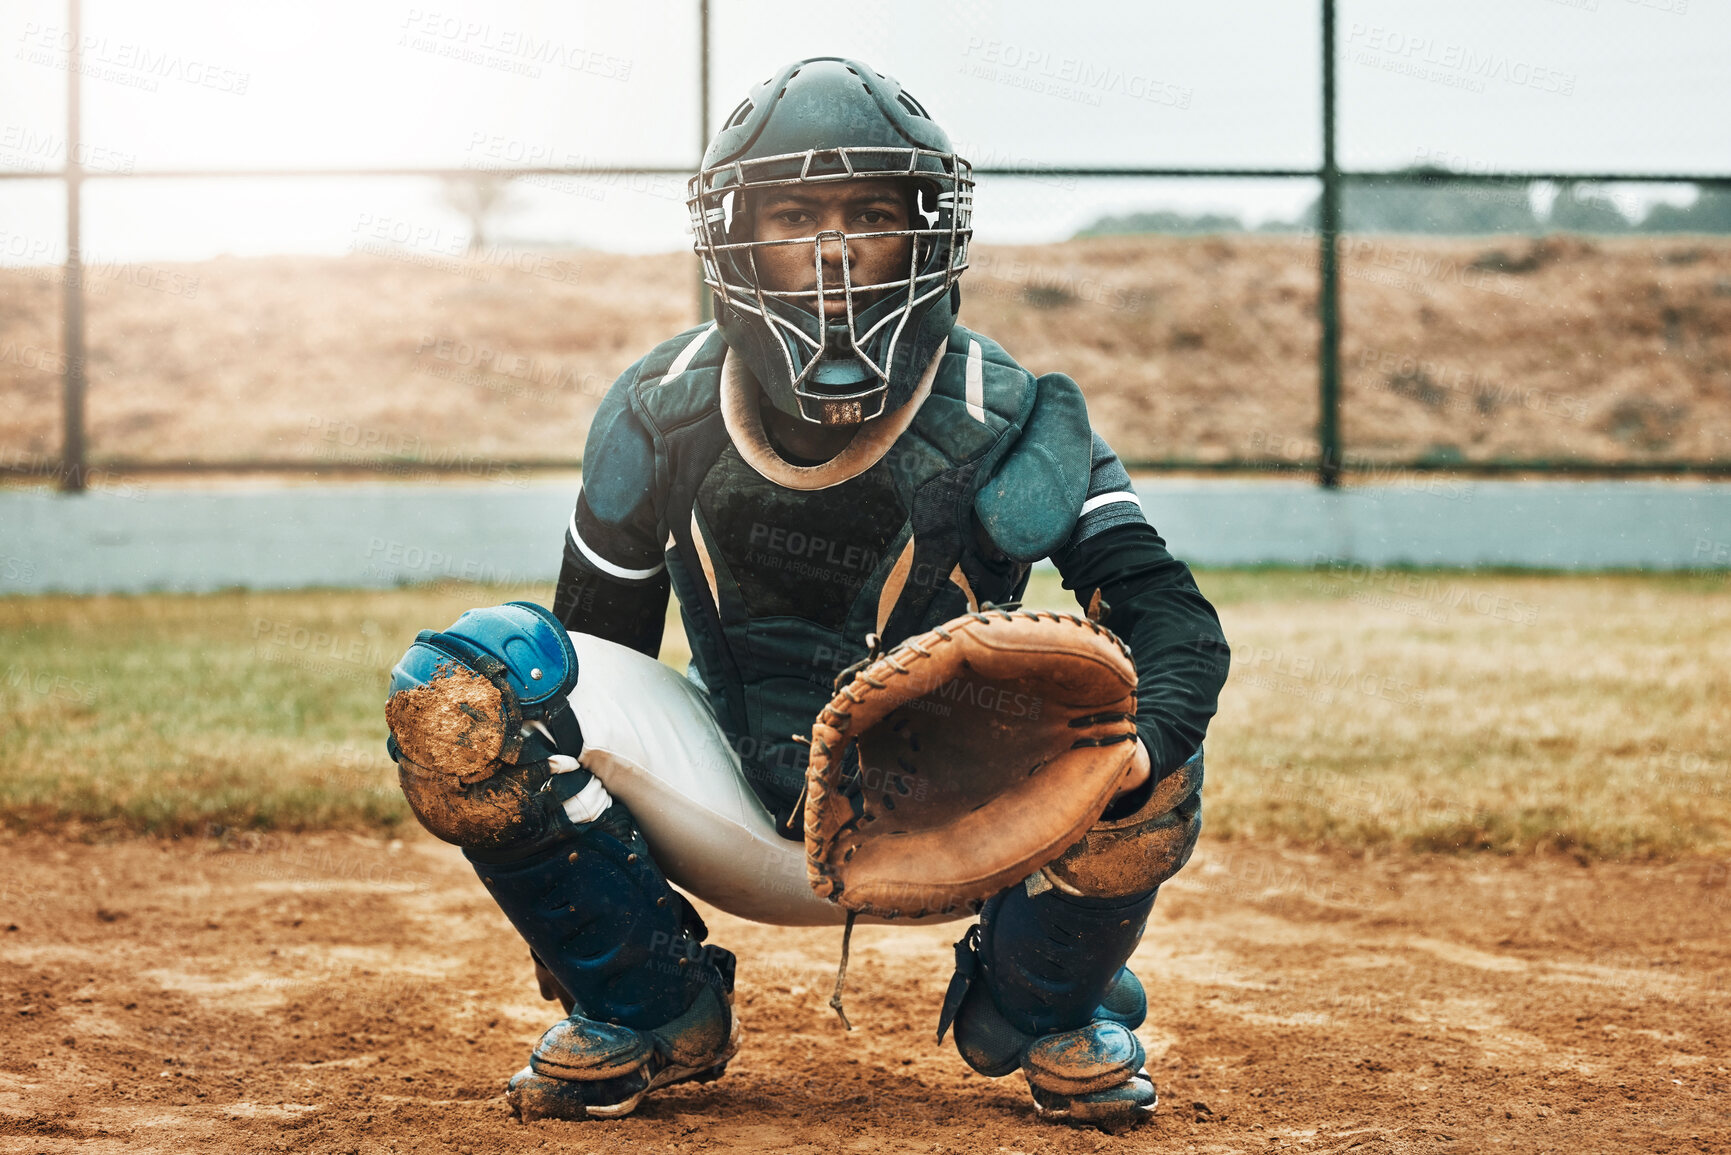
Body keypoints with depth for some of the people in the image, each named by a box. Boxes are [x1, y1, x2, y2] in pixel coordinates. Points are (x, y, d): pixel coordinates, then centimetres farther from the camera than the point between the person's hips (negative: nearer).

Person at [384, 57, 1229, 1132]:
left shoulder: (1006, 423, -19)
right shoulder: (662, 414, -11)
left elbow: (1176, 618, -27)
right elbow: (594, 653, 1)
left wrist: (1140, 751, -49)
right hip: (735, 825, 2)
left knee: (1149, 761, -32)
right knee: (458, 681, -22)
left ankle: (1043, 1011, 5)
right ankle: (654, 1011, 2)